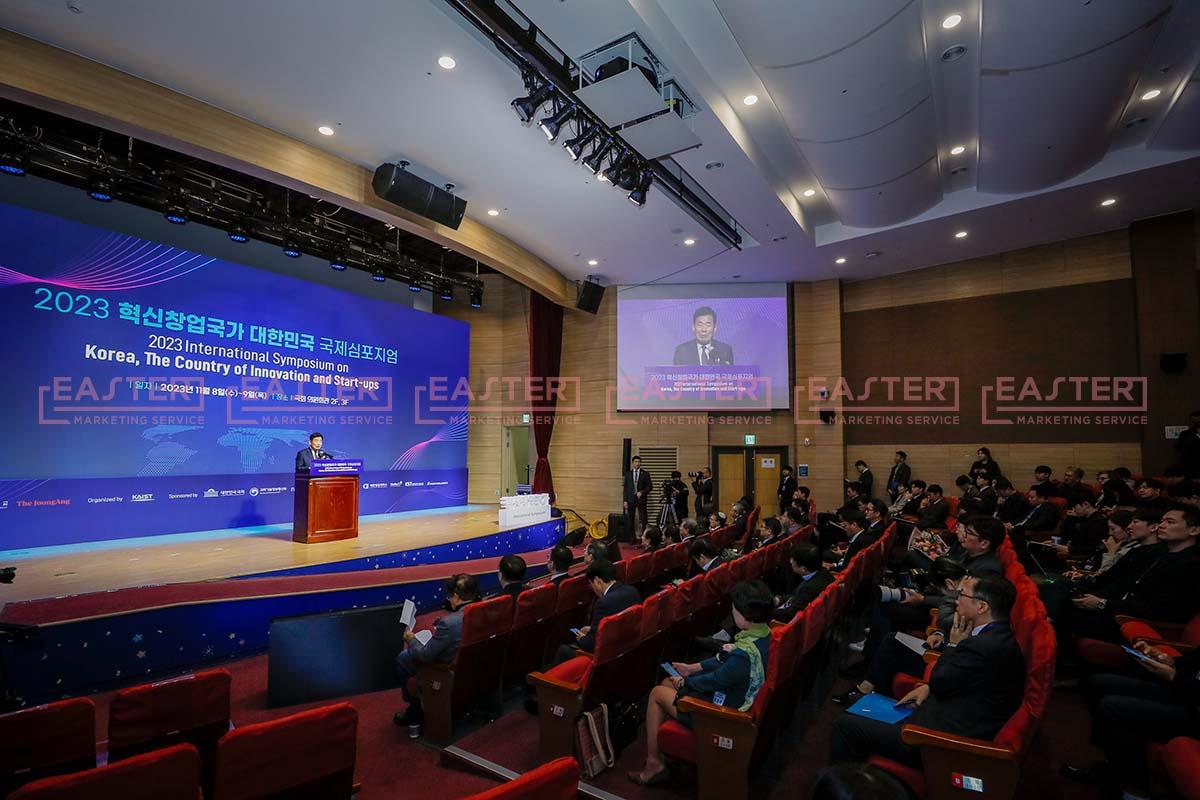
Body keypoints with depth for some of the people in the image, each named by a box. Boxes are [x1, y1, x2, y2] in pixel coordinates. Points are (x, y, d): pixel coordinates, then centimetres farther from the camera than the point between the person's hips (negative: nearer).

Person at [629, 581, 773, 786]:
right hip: (733, 692, 9)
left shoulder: (745, 653, -36)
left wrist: (685, 681, -5)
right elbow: (726, 662, 6)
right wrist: (694, 668, 9)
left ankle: (653, 763, 17)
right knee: (667, 683, 18)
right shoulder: (763, 632, -8)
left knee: (657, 693, 6)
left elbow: (715, 681, -23)